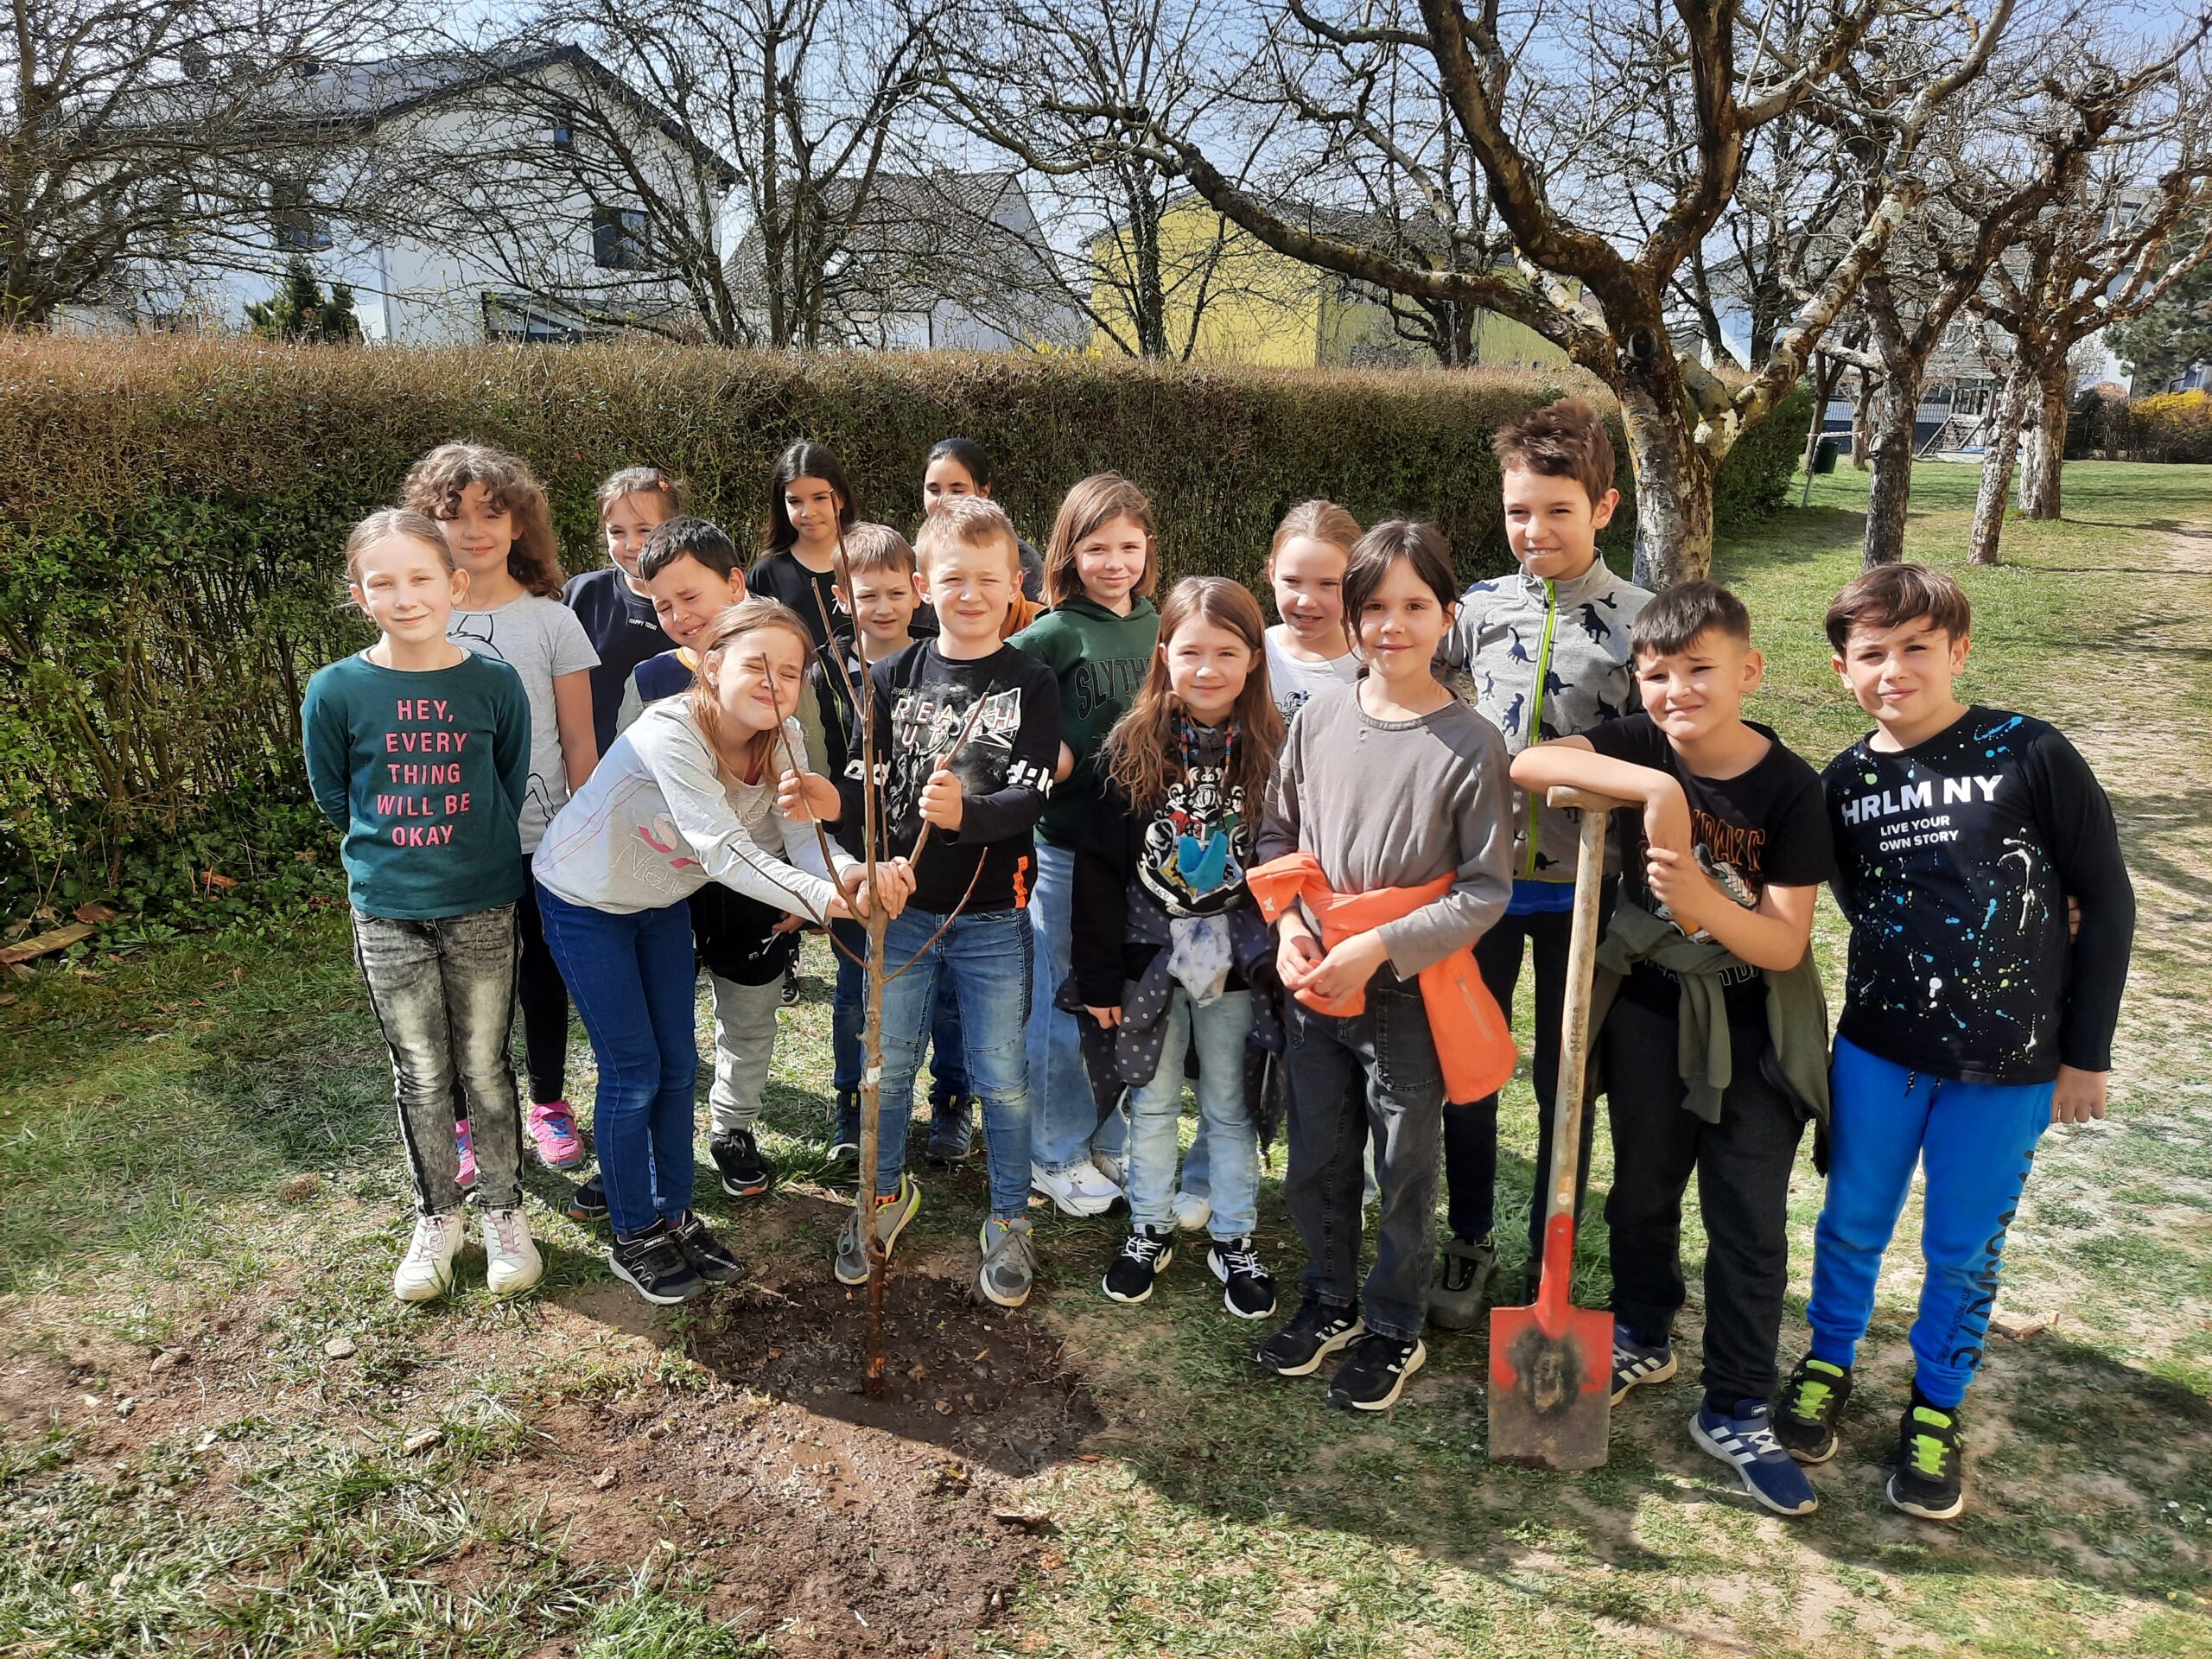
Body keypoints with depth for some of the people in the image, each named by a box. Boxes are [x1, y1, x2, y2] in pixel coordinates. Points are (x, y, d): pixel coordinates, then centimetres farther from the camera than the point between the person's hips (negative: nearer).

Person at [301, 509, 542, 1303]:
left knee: (485, 1066, 10)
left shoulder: (494, 683, -8)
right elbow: (334, 798, 6)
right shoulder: (337, 690, -8)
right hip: (387, 912, 1)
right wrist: (393, 851, 10)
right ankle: (436, 1217, 29)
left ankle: (503, 1210, 28)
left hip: (483, 907, 0)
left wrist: (473, 851, 10)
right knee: (420, 1075, 12)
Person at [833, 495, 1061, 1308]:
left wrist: (966, 812, -37)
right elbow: (864, 783, -5)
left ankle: (1009, 1220, 29)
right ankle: (888, 1193, 39)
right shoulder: (893, 677, 1)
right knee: (888, 1065, 15)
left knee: (1002, 1078, 9)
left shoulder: (1031, 684, -6)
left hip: (993, 916, -2)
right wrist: (867, 866, -24)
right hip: (902, 905, 2)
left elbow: (1031, 796, -17)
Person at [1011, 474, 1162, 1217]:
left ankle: (1112, 1141, 32)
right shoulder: (1054, 634, -9)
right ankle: (1056, 1155, 23)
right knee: (1067, 1004, 7)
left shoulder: (1160, 629, 6)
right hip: (1069, 845, -5)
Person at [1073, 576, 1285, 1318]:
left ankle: (1234, 1241, 30)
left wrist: (1283, 962, -7)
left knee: (1231, 1108, 13)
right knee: (1152, 1102, 15)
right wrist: (1098, 974, -6)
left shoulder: (1273, 750, -6)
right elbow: (1098, 865, -5)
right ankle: (1149, 1231, 33)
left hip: (1236, 961, 0)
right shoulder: (1131, 747, -6)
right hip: (1148, 956, 1)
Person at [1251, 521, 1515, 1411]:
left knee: (1405, 1172, 13)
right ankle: (1329, 1301, 41)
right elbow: (1278, 835, 8)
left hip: (1409, 993, -3)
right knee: (1315, 1160, 18)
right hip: (1312, 987, 4)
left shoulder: (1471, 742, -12)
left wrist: (1377, 949, -19)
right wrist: (1288, 924, -8)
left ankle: (1393, 1329, 35)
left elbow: (1485, 888, -12)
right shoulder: (1318, 717, -2)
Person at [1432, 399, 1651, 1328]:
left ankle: (1548, 1260, 29)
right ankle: (1468, 1242, 32)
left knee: (1564, 1078, 12)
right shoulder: (1477, 608, 1)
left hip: (1581, 887, -2)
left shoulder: (1641, 620, -5)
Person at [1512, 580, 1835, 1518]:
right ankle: (1642, 1336, 42)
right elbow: (1525, 764, -30)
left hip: (1753, 1024, -2)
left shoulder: (1790, 787, -16)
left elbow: (1786, 943, -18)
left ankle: (1737, 1411, 19)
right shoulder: (1640, 747, -11)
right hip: (1649, 1007, 2)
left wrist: (1704, 901, -38)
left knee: (1750, 1219, 3)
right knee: (1643, 1186, 18)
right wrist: (1652, 786, -40)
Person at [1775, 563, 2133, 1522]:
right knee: (1853, 1223, 15)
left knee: (1963, 1247, 12)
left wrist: (2086, 1051, -4)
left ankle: (1936, 1407, 32)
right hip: (1878, 1051, 2)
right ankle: (1828, 1363, 37)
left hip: (2009, 1067, -2)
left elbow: (2107, 902, -6)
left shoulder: (2032, 757, -12)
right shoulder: (1844, 784, -2)